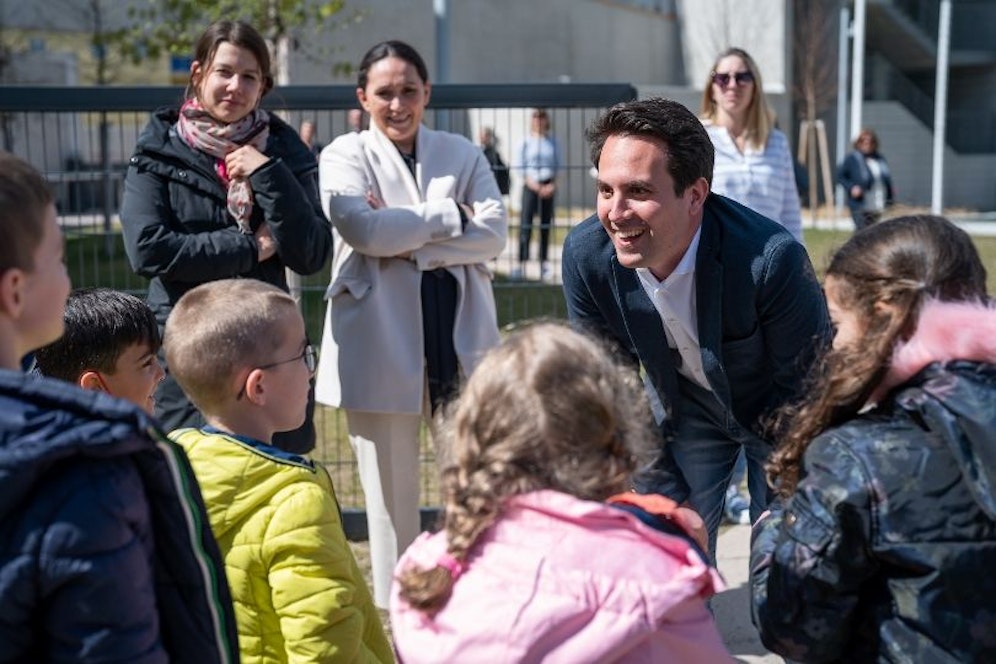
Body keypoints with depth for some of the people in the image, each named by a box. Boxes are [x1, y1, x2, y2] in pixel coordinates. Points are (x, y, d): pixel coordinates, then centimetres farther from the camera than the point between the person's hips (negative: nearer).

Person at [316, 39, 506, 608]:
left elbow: (493, 233, -4)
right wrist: (450, 216, -8)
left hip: (461, 337, 2)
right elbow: (364, 229, -15)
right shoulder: (345, 155, 3)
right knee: (393, 492, 8)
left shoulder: (463, 154, 11)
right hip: (381, 343, -2)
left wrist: (408, 244, -14)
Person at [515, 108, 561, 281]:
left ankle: (544, 263, 10)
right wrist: (535, 186, -11)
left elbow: (557, 166, 11)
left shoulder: (553, 143, 10)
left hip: (548, 187, 3)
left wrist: (553, 185, -5)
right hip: (530, 185, -3)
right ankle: (521, 263, -8)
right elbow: (521, 168, -1)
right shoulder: (526, 142, 1)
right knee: (525, 224, -9)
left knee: (546, 224, 5)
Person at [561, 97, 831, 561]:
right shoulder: (585, 254, -24)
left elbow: (809, 383, -21)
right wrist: (650, 470, -6)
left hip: (779, 413, -3)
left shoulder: (772, 258, -37)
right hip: (685, 410, 3)